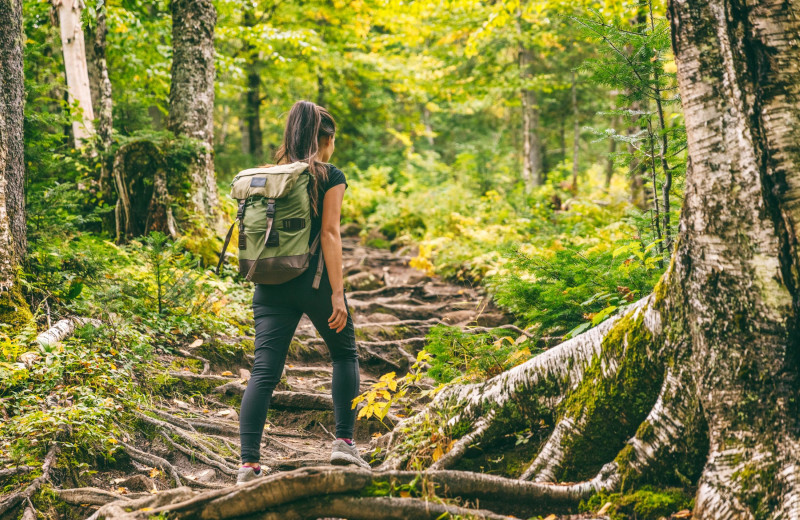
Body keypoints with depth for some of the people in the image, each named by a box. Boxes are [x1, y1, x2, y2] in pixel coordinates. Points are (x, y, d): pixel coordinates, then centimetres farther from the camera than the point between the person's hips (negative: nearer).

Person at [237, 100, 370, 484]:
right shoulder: (330, 177, -2)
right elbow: (329, 233, -10)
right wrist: (337, 292, -12)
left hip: (271, 282, 4)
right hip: (313, 280, -4)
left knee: (264, 372, 0)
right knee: (345, 355, 18)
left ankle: (249, 462, -8)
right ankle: (344, 442, 13)